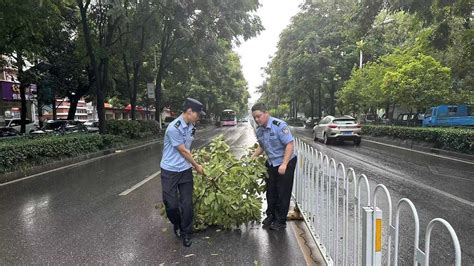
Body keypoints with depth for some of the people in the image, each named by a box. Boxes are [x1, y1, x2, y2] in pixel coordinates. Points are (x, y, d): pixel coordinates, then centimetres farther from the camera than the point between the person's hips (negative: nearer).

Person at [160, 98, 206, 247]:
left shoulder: (190, 126, 2)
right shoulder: (174, 128, -22)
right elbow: (183, 151, -14)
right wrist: (197, 166, -2)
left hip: (185, 170, 6)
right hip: (170, 171, -6)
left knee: (187, 204, 5)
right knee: (171, 204, 3)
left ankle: (186, 233, 22)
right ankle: (177, 224, 34)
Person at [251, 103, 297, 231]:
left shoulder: (279, 125, -22)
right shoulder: (259, 130, 0)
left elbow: (290, 144, -23)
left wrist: (284, 164, -27)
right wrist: (252, 157, 1)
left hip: (285, 163, -7)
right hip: (271, 163, 7)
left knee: (283, 193, 2)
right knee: (270, 191, 15)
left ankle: (280, 221, 15)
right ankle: (271, 216, 33)